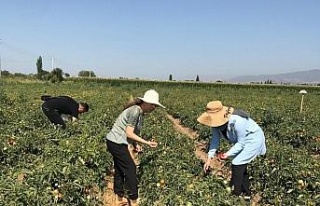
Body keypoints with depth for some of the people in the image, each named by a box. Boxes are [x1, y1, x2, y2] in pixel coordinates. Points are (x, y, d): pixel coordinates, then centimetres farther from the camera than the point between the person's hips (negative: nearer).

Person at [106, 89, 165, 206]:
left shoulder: (140, 112, 7)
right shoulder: (135, 111, -21)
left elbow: (133, 132, 6)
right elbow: (129, 134, -22)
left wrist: (136, 144, -7)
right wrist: (147, 143, -21)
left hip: (116, 142, 10)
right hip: (117, 143, -10)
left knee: (120, 170, 16)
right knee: (130, 169, -3)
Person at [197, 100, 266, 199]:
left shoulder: (237, 121, -38)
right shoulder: (217, 120, -16)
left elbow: (241, 143, -27)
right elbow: (215, 139, -10)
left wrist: (228, 154, -32)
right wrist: (209, 158, -14)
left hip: (253, 140, -8)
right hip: (242, 140, 8)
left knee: (237, 165, -12)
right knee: (241, 166, 15)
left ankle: (236, 194, 1)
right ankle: (246, 193, 31)